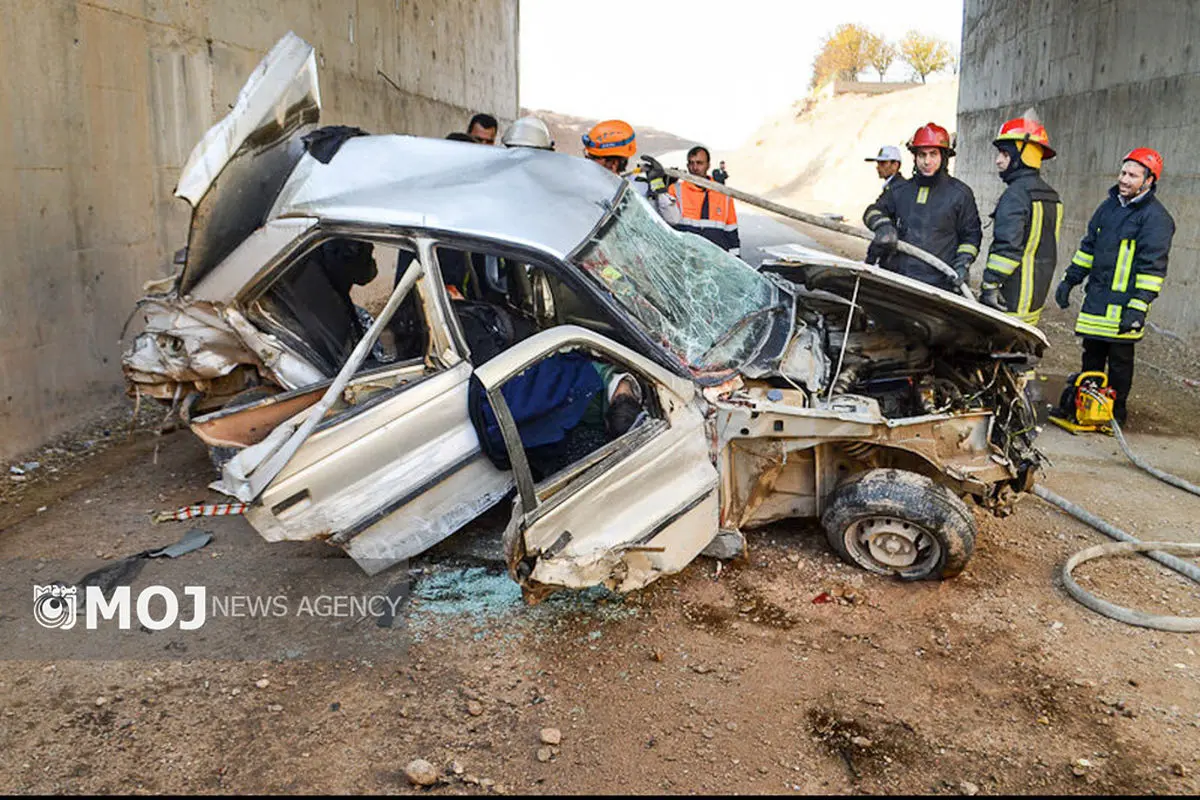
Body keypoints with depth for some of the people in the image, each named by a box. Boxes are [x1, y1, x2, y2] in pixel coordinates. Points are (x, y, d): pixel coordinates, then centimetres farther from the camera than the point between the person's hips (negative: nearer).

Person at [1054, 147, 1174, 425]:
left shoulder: (1155, 217, -10)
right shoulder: (1109, 206, 14)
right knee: (1091, 355, 13)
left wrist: (1138, 307, -20)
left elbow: (1153, 267, -15)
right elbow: (1088, 247, 22)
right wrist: (1070, 279, 18)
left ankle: (1115, 413, 11)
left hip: (1123, 304, -7)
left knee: (1119, 360, 1)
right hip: (1095, 298, 7)